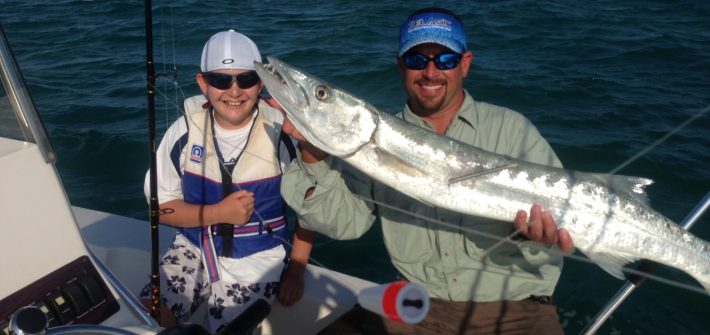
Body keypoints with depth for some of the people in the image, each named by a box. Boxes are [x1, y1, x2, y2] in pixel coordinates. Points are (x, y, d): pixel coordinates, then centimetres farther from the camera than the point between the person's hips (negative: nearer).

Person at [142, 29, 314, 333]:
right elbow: (161, 206, -2)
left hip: (255, 259, -2)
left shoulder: (281, 133, -13)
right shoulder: (185, 130, -9)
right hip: (193, 249, 2)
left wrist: (295, 270, -5)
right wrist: (219, 213, -17)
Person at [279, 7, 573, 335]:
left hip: (511, 308, -2)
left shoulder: (511, 129, 1)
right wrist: (314, 154, -17)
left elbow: (559, 213, -4)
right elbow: (346, 219, -2)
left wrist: (538, 234, -26)